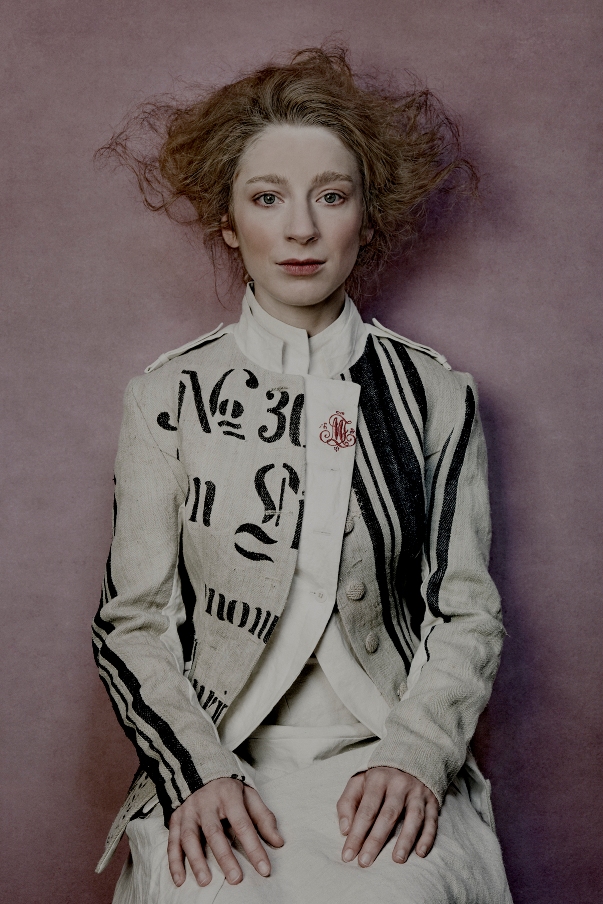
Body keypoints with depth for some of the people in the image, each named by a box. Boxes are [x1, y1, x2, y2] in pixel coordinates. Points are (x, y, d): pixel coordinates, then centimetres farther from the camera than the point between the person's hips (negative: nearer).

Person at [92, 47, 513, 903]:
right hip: (213, 759, 0)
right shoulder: (169, 397, 4)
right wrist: (201, 770, -12)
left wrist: (414, 753, -11)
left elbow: (467, 612, 5)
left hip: (387, 757, 1)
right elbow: (131, 621, 3)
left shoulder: (436, 397, 6)